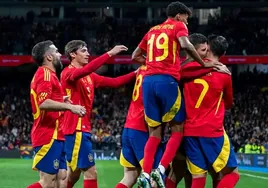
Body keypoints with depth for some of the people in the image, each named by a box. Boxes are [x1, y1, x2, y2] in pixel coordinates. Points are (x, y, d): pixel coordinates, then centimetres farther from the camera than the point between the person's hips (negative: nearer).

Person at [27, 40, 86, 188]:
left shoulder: (46, 74, 21)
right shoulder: (45, 73, -10)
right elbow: (43, 103, -25)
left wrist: (62, 101, 17)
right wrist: (69, 106, -27)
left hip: (54, 136, 10)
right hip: (49, 136, -10)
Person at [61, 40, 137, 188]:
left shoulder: (90, 76, 16)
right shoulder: (68, 73, -10)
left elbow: (114, 82, 16)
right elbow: (85, 70, -30)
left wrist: (136, 73, 4)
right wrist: (109, 54, -32)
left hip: (82, 129, 9)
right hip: (76, 129, -9)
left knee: (73, 174, 13)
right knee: (90, 172, -11)